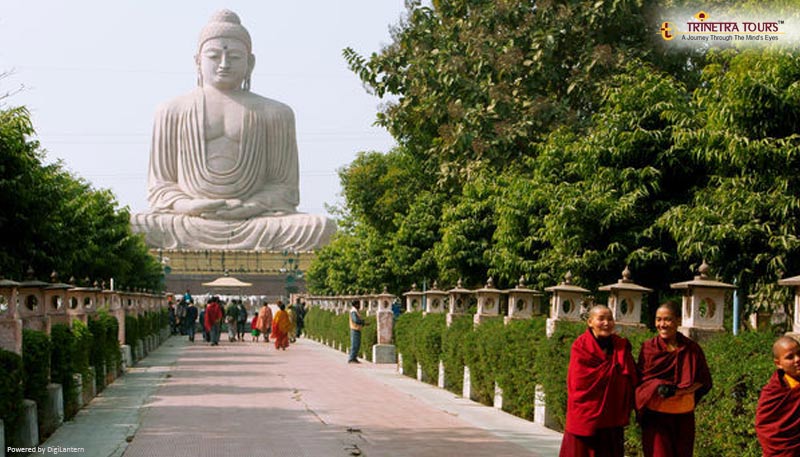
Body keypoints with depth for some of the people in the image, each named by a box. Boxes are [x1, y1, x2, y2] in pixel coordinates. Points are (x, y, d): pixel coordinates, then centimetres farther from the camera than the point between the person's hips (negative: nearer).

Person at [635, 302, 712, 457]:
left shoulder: (692, 349, 1)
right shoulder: (648, 348, 0)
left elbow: (704, 382, 2)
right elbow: (640, 380, 5)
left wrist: (676, 390, -14)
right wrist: (657, 386, -16)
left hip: (683, 416, 1)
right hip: (655, 415, -1)